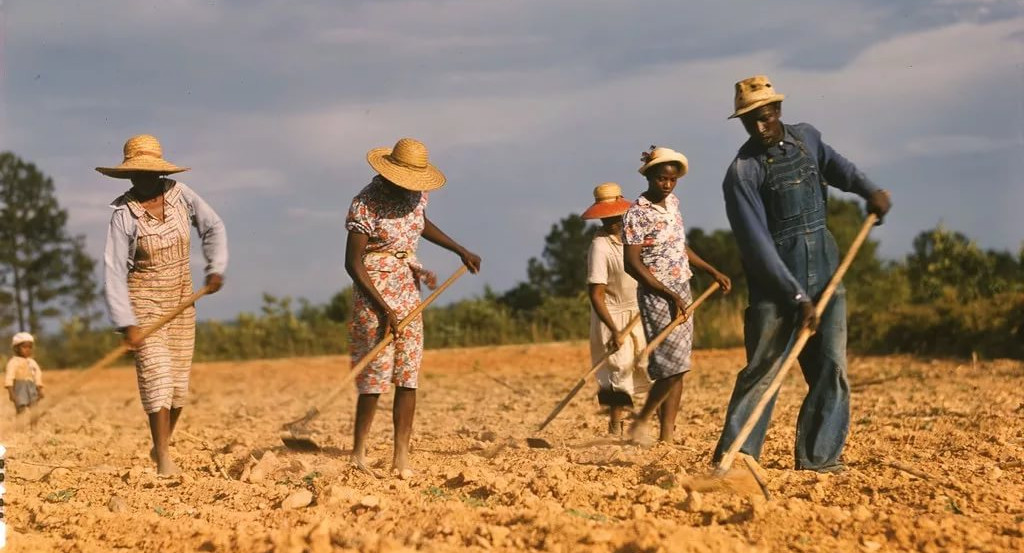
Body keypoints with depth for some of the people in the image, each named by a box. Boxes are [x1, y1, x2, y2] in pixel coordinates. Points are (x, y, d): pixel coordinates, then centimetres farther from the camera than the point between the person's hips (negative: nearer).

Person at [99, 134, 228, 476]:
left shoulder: (180, 195, -5)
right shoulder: (124, 215, -14)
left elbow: (213, 227, 9)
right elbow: (114, 272, -17)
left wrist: (216, 268, -4)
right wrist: (126, 323, -23)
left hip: (181, 301, 4)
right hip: (144, 302, -4)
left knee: (179, 381, 7)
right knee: (156, 375, -15)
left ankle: (161, 446, 27)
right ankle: (164, 460, -14)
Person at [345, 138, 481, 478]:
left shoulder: (417, 193, 3)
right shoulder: (365, 204, -17)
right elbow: (352, 263, -17)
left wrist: (460, 250, 24)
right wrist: (382, 308, -21)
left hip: (408, 290, 7)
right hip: (374, 290, -6)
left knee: (409, 375, 1)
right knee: (377, 372, -9)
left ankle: (401, 457, 3)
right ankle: (359, 451, 5)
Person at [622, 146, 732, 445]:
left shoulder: (672, 202, 10)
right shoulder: (636, 214, -13)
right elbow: (632, 263, -18)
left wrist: (713, 271, 20)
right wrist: (668, 295, -21)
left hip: (682, 292, 8)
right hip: (657, 295, -8)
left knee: (677, 368, 4)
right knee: (673, 365, -13)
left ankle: (666, 436, 6)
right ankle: (640, 422, 2)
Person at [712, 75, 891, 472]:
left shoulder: (806, 137, 6)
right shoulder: (742, 171, -12)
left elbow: (834, 165, 29)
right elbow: (757, 244, -17)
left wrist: (868, 190, 8)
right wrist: (797, 297, -22)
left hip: (826, 273, 6)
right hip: (776, 283, -6)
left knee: (831, 368, 1)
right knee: (762, 370, -10)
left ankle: (818, 456, 5)